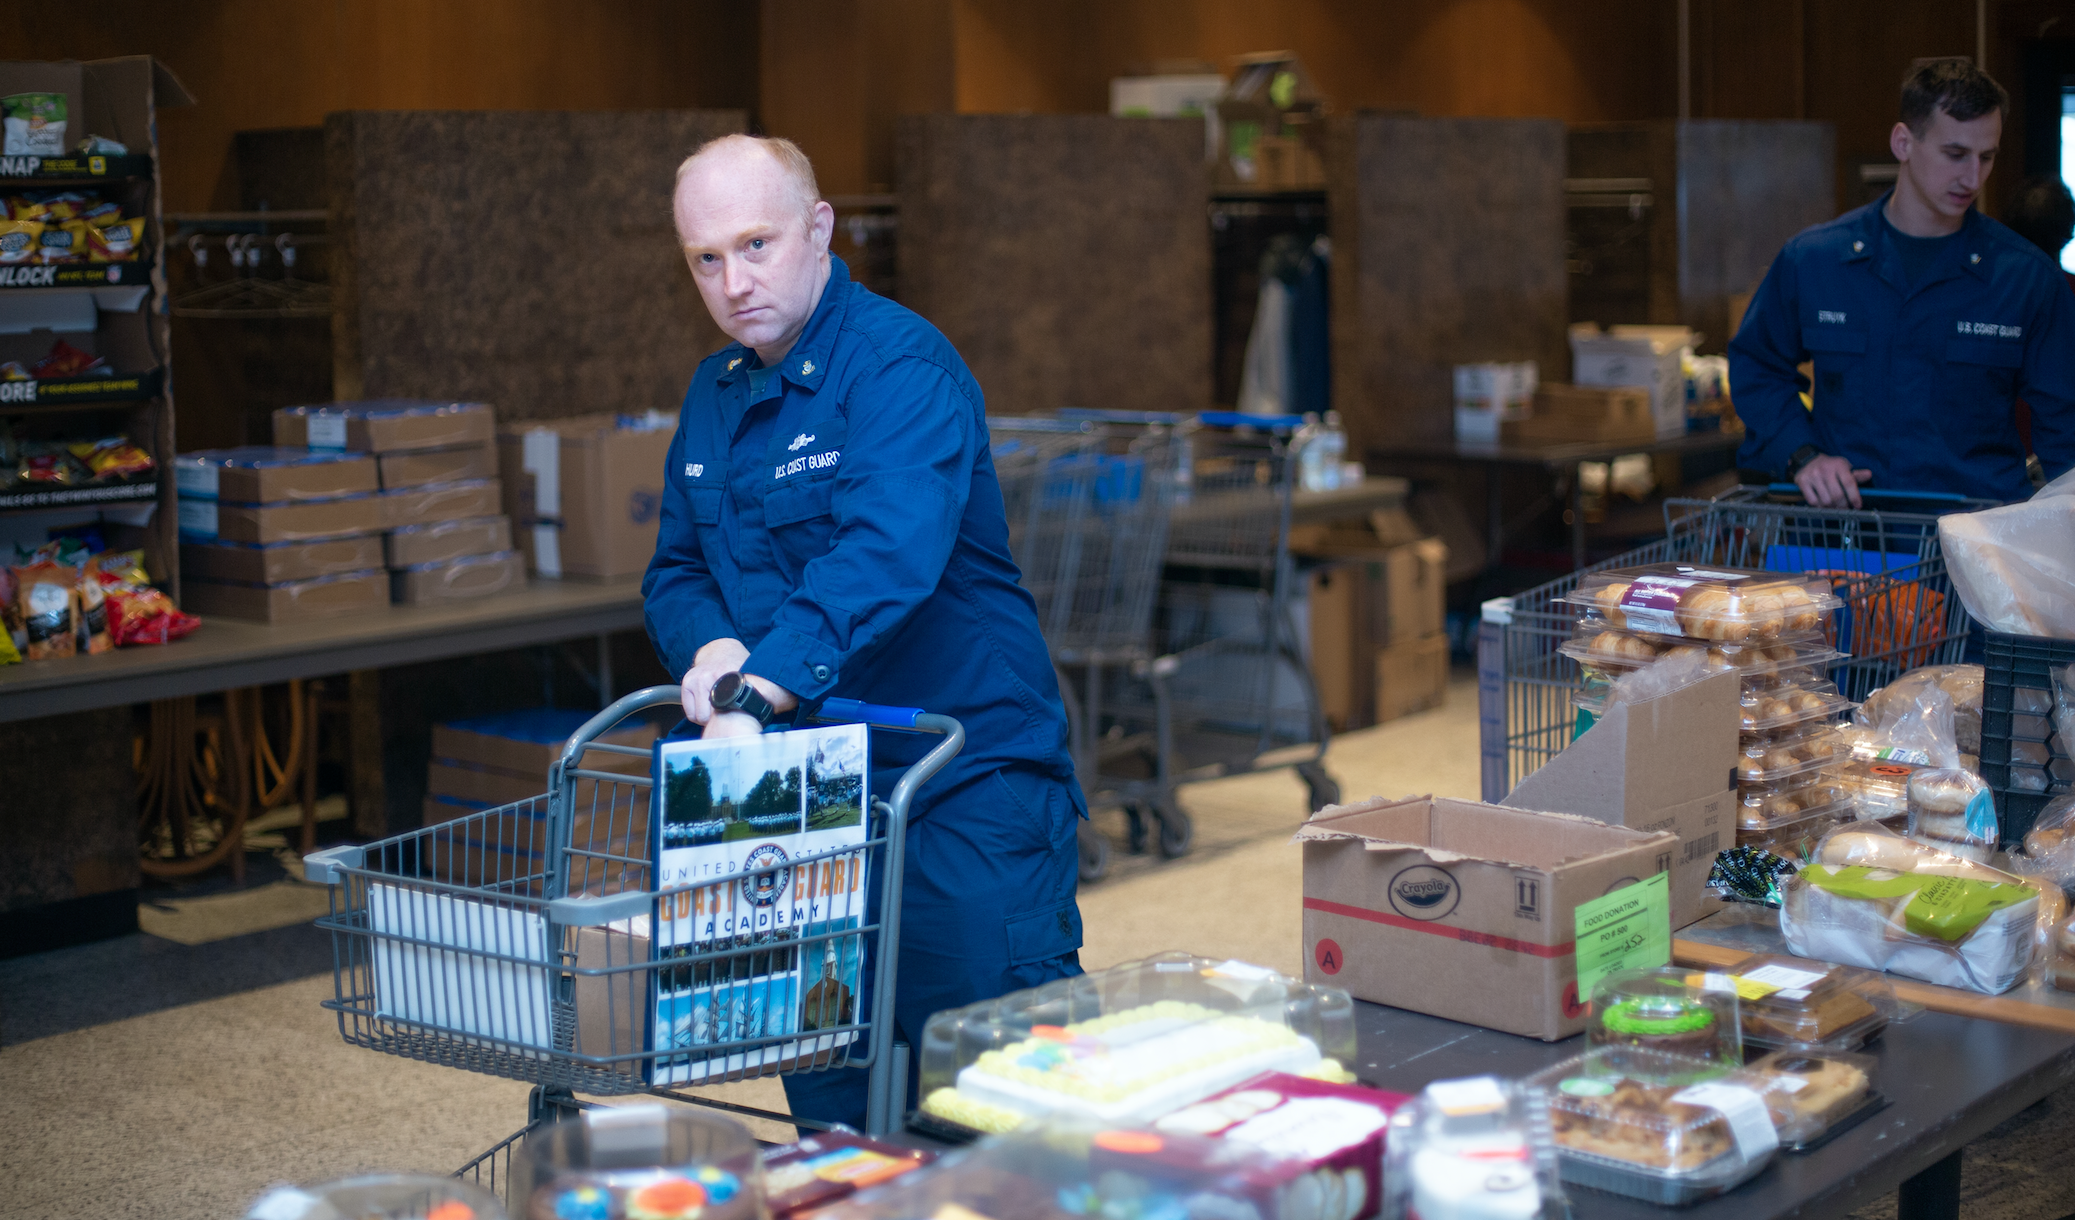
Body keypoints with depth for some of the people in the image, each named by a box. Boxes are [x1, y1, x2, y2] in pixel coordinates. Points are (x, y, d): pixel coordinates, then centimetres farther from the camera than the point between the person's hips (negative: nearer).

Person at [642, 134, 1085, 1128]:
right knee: (832, 1108, 12)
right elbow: (676, 571, 16)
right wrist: (709, 647, -8)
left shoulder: (902, 366, -15)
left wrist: (756, 692, -42)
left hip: (964, 791, -7)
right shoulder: (715, 392, 12)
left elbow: (886, 553, -30)